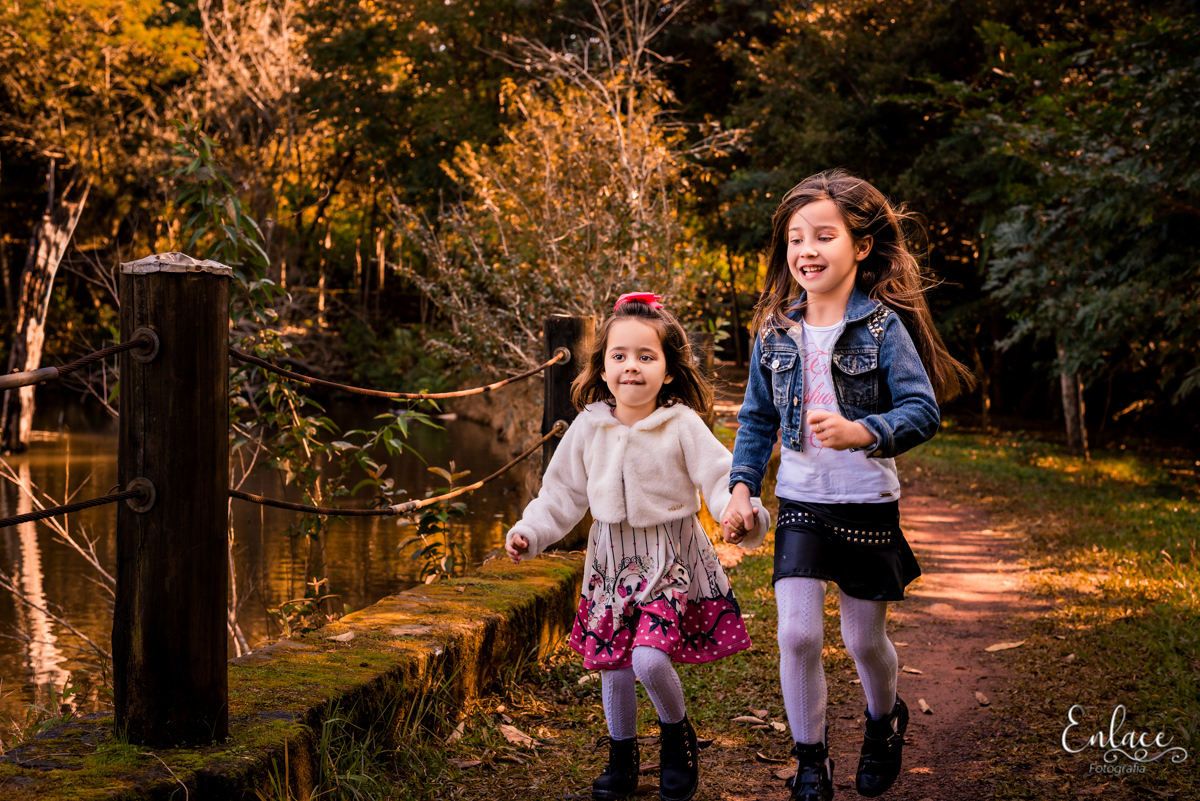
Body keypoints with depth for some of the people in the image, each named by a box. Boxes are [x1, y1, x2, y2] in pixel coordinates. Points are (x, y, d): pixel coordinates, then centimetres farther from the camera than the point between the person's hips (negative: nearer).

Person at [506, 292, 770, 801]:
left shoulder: (682, 425, -11)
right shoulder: (588, 428, -1)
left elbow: (721, 477, -14)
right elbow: (562, 493, 9)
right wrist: (528, 534, -1)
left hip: (671, 559, -4)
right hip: (611, 561, 4)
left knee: (649, 658, -19)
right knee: (611, 664, 8)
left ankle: (677, 733, 12)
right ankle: (622, 759, 30)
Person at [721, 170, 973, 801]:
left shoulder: (884, 327, -11)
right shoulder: (775, 331, 1)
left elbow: (923, 410, -17)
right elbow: (757, 419, 12)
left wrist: (860, 432, -33)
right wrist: (741, 486, 3)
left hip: (867, 505, -2)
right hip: (800, 503, 2)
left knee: (864, 640, 11)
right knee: (797, 636, -9)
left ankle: (884, 722, 44)